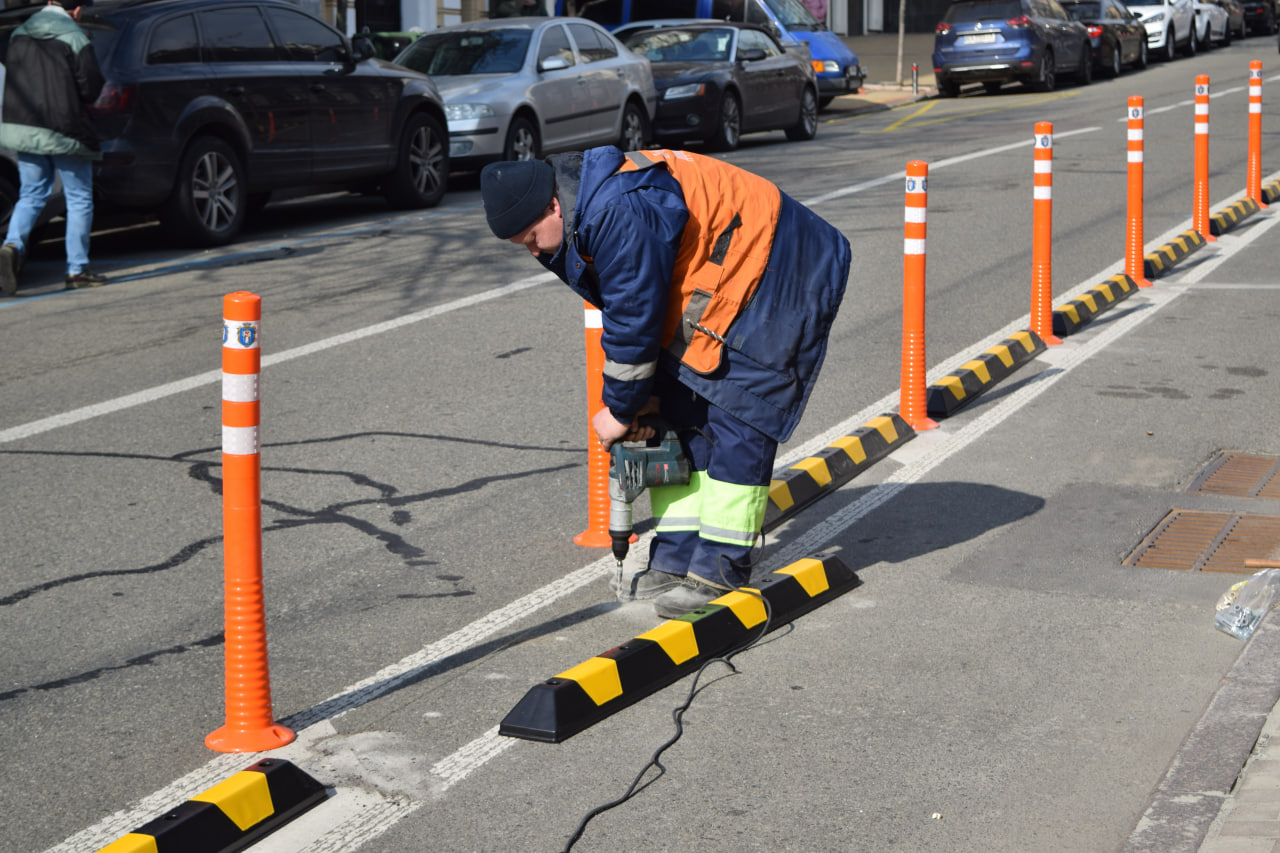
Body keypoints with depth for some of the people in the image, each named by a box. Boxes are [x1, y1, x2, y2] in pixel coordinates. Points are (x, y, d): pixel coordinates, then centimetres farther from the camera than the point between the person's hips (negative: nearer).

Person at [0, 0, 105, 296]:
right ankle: (77, 270, 8)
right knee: (79, 200, 7)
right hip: (63, 133, -5)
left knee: (30, 196, 15)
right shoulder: (75, 39, -11)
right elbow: (91, 88, -11)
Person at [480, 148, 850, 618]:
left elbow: (635, 321, -25)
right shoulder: (587, 212, 1)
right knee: (677, 411, 8)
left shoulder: (620, 214, -32)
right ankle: (676, 561, 11)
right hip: (715, 283, 11)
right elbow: (623, 310, 11)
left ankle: (720, 570, -7)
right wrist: (639, 395, 7)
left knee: (737, 419, -12)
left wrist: (621, 408, -12)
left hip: (774, 274, -11)